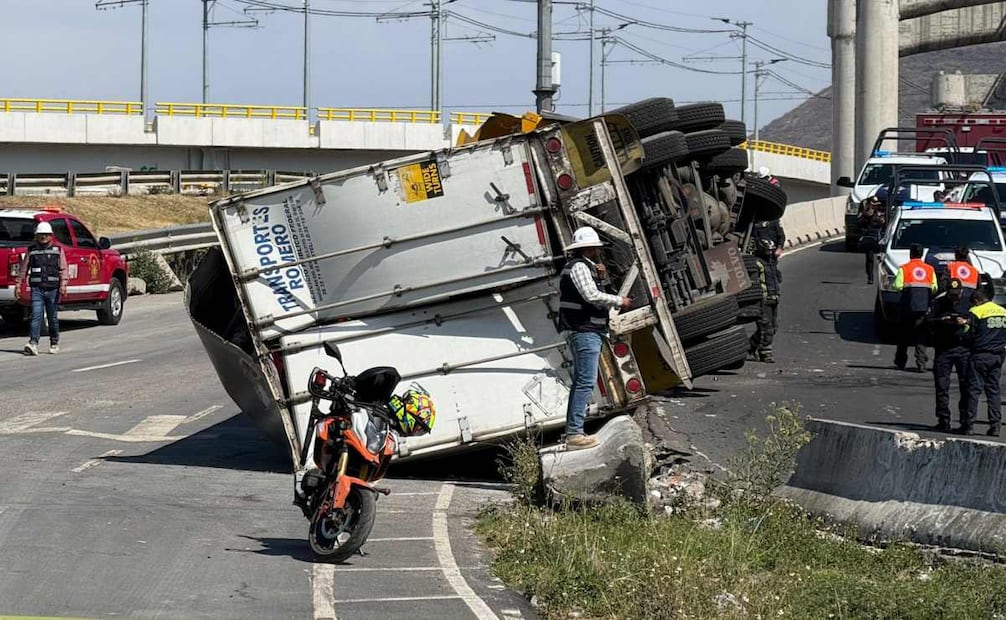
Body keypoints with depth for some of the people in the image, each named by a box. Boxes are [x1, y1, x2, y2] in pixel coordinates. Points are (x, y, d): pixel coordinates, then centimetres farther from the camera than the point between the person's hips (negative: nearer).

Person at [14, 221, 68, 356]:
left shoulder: (58, 250, 7)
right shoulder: (31, 251, 10)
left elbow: (63, 269, 0)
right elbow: (23, 269, 12)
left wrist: (63, 285, -12)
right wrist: (18, 285, 5)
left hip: (53, 289, 0)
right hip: (37, 289, 0)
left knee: (53, 318, 8)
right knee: (36, 316, -12)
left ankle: (54, 343, 22)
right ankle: (33, 344, -20)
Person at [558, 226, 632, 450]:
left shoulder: (584, 266, 21)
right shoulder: (579, 266, -12)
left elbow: (595, 293, 23)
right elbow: (592, 296, -22)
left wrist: (601, 277, 6)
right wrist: (619, 301, -11)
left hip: (583, 332, 11)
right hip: (584, 332, -11)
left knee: (581, 382, 13)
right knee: (586, 382, -14)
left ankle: (572, 432, 15)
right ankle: (575, 434, -19)